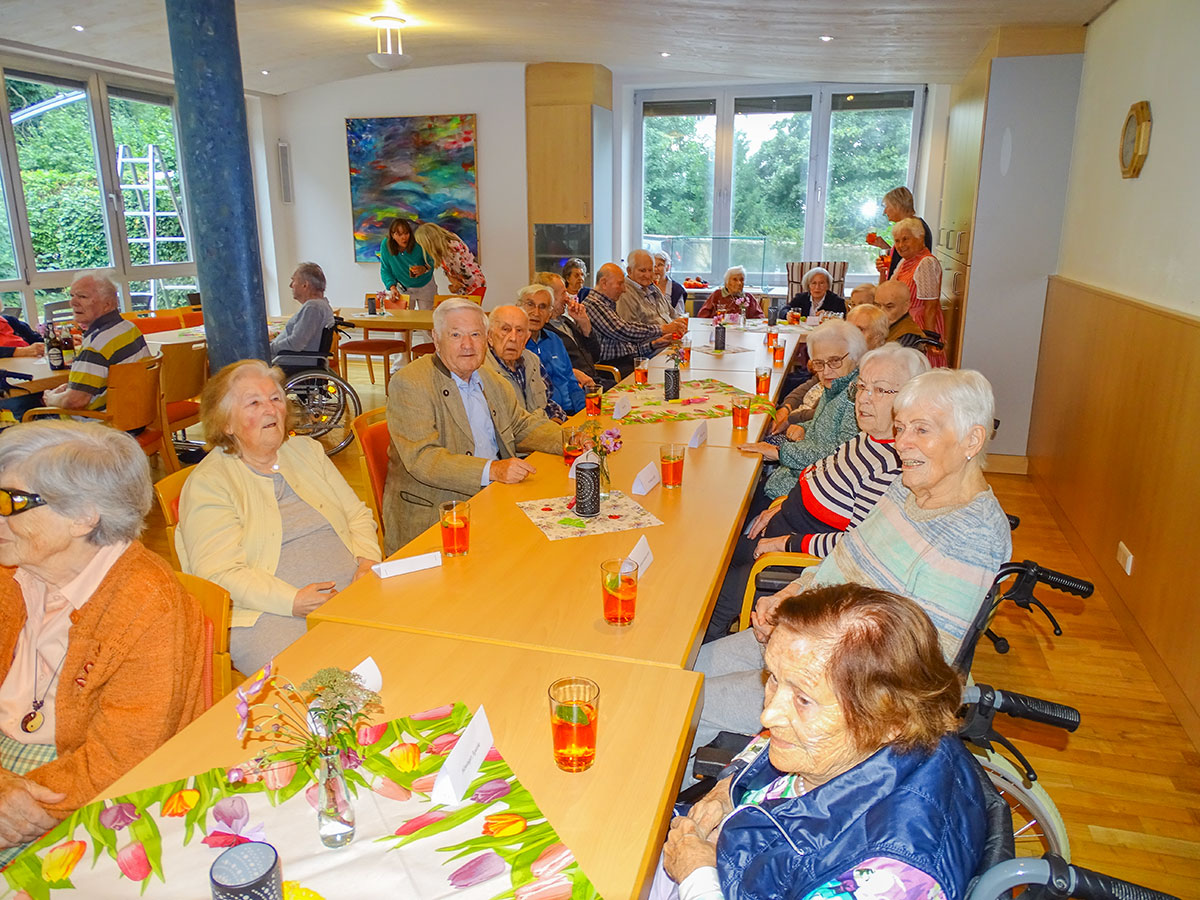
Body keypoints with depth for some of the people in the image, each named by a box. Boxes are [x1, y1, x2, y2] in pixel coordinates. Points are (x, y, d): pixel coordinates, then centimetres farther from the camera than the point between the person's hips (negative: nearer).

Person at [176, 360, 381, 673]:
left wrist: (368, 562, -1)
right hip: (266, 613, -5)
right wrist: (292, 601, -21)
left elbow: (357, 514, 19)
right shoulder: (207, 483, -1)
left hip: (351, 590, 5)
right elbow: (221, 573, -10)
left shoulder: (307, 451, 17)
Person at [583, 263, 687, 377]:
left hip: (629, 360, 10)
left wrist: (653, 344, 6)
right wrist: (662, 329, -11)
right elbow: (625, 331, -18)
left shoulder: (609, 305, 24)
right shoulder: (592, 304, -9)